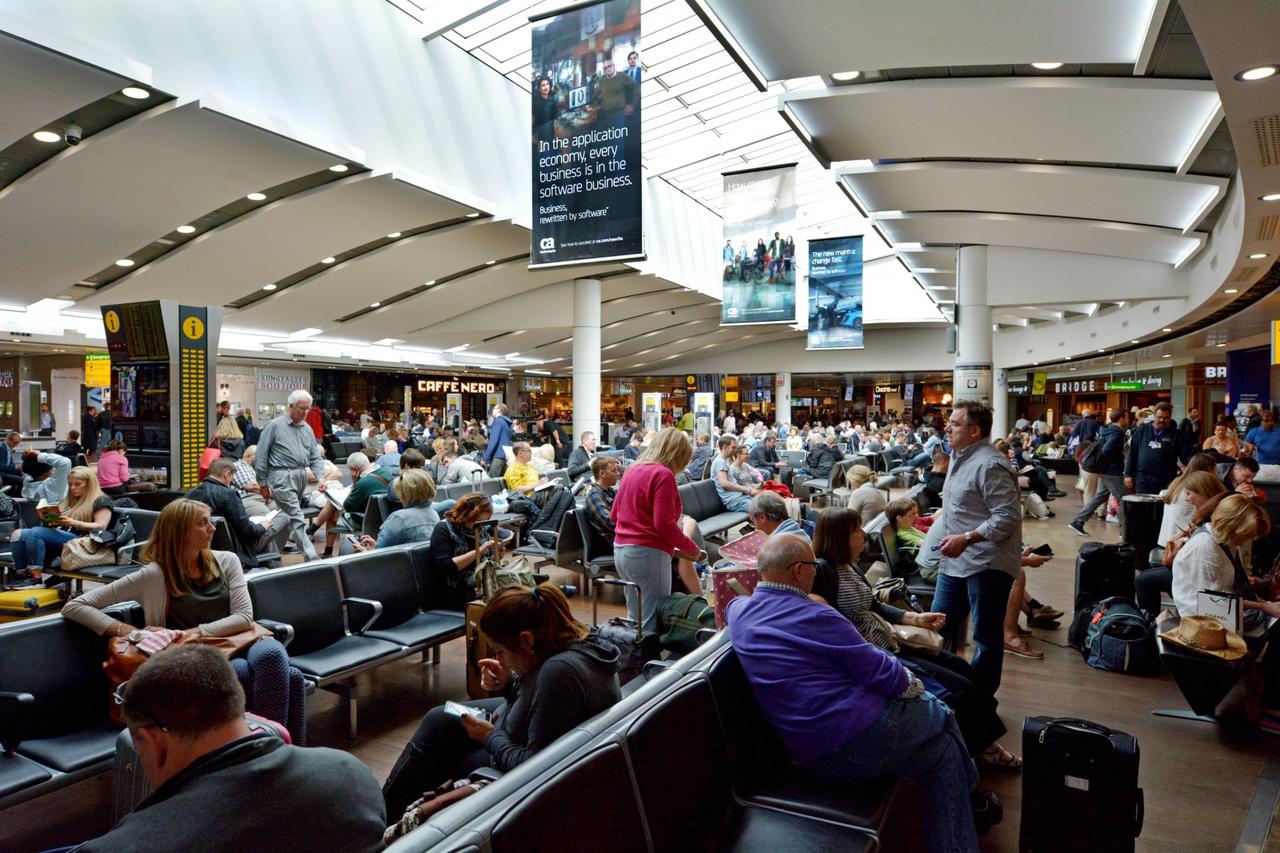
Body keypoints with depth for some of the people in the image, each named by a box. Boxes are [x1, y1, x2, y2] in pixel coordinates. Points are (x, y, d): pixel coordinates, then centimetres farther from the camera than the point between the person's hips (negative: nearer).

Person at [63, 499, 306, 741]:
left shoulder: (226, 561, 10)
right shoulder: (154, 576, 0)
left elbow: (244, 618, 2)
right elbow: (74, 607, 2)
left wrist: (193, 632, -10)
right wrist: (126, 631, -11)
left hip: (240, 644, 4)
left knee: (270, 654, -37)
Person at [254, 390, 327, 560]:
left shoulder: (307, 428, 14)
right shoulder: (274, 425, -3)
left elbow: (315, 457, 13)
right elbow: (261, 456, -2)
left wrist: (320, 478, -2)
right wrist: (263, 484, -2)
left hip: (301, 476, 6)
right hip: (282, 476, -6)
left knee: (289, 515, 14)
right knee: (296, 518, -11)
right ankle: (311, 557, -16)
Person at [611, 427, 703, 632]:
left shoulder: (633, 470, 12)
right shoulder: (663, 474, -12)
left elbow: (614, 514, 18)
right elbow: (664, 525, -17)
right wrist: (692, 548, -5)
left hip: (620, 550, 9)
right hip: (648, 553, -9)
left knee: (635, 620, 17)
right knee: (653, 623, -2)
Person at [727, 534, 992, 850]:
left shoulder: (738, 609, 2)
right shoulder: (814, 617, -19)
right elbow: (880, 673, -12)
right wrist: (911, 683, 10)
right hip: (857, 735, -8)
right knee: (940, 715, 21)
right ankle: (967, 791, 44)